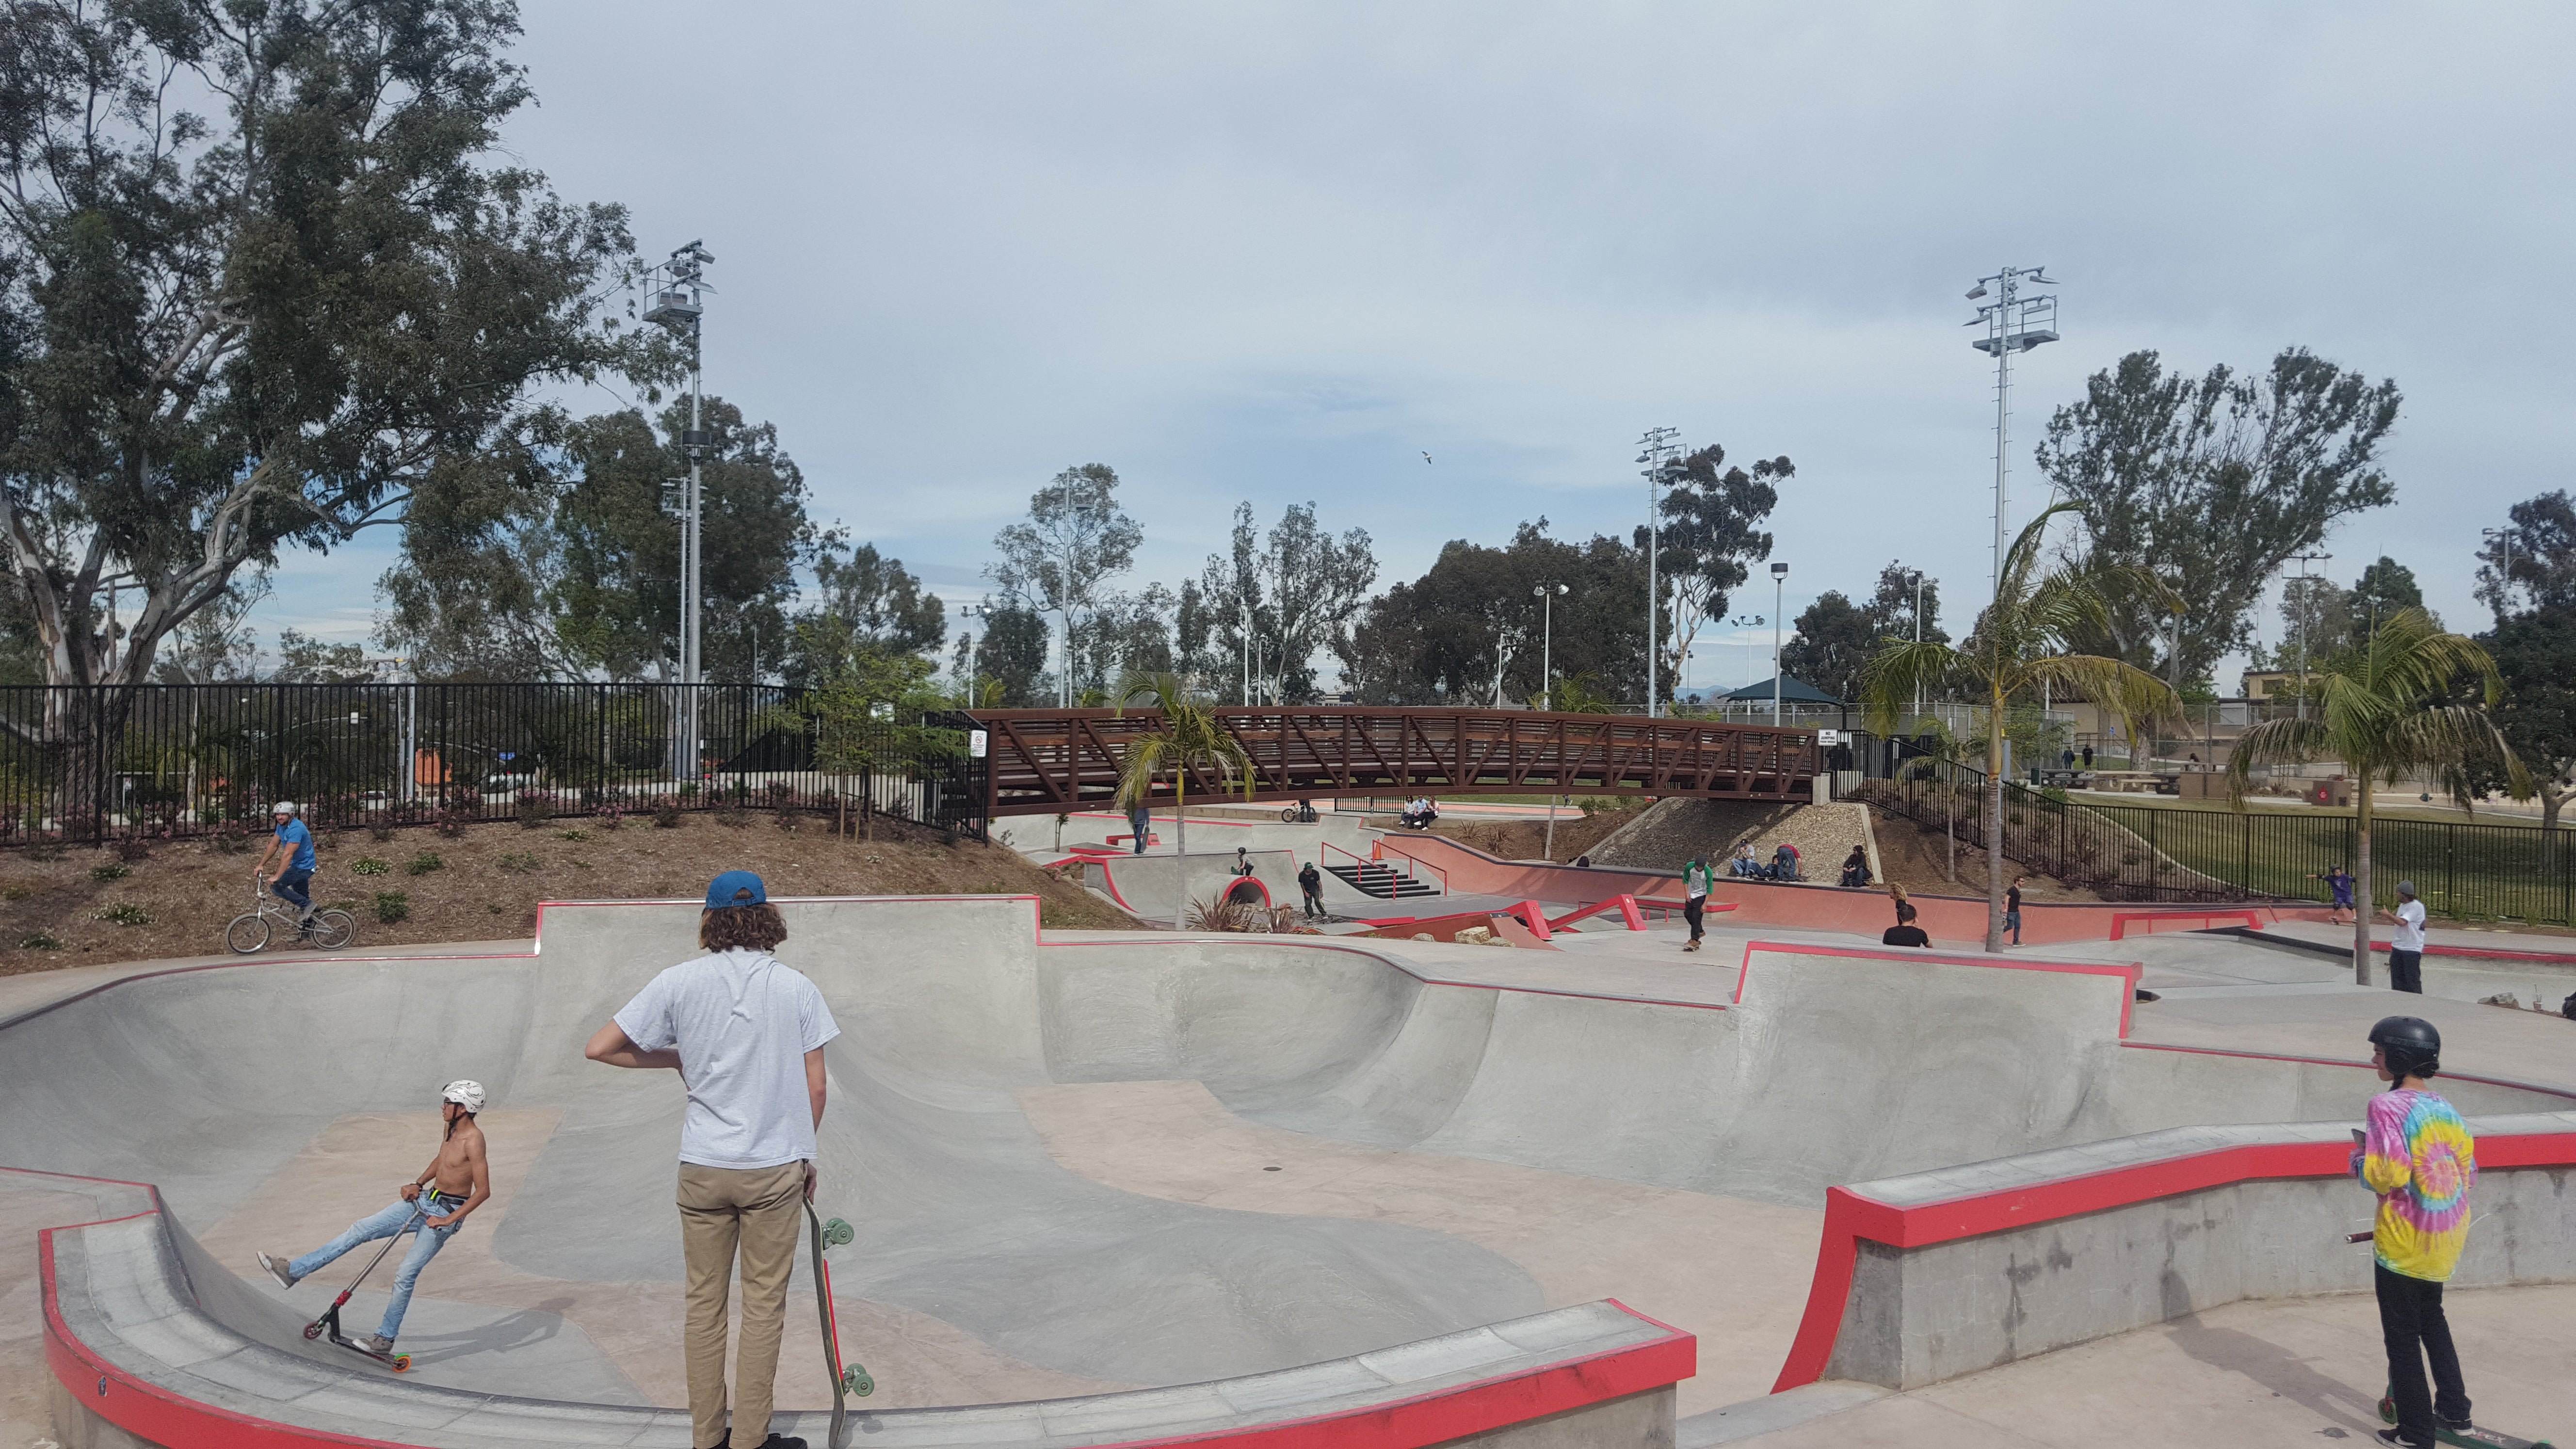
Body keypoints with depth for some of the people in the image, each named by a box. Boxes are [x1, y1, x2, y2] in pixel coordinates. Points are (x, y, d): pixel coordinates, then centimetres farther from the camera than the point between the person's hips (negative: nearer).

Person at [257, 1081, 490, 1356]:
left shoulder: (473, 1140, -24)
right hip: (425, 1201, 9)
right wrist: (417, 1184, 5)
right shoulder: (451, 1129, 3)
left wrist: (449, 1220, -22)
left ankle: (385, 1338, 10)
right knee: (362, 1229, 6)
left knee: (406, 1275, -5)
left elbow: (483, 1191, -25)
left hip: (446, 1212, -9)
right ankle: (294, 1270, 12)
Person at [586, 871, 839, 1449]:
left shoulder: (679, 981, -4)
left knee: (704, 1303, 13)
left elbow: (600, 1049, -2)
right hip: (777, 1167, -1)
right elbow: (816, 1086, -2)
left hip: (703, 1168, 1)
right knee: (764, 1305, 8)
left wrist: (675, 1058, 11)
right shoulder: (796, 986, -4)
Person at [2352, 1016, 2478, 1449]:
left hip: (2404, 1240, -7)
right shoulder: (2445, 1108, 3)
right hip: (2448, 1234, 7)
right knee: (2432, 1318, 26)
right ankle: (2454, 1412, 33)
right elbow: (2468, 1172, 9)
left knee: (2402, 1335, 5)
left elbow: (2389, 1174, -25)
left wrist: (2361, 1157, -5)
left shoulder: (2388, 1106, -19)